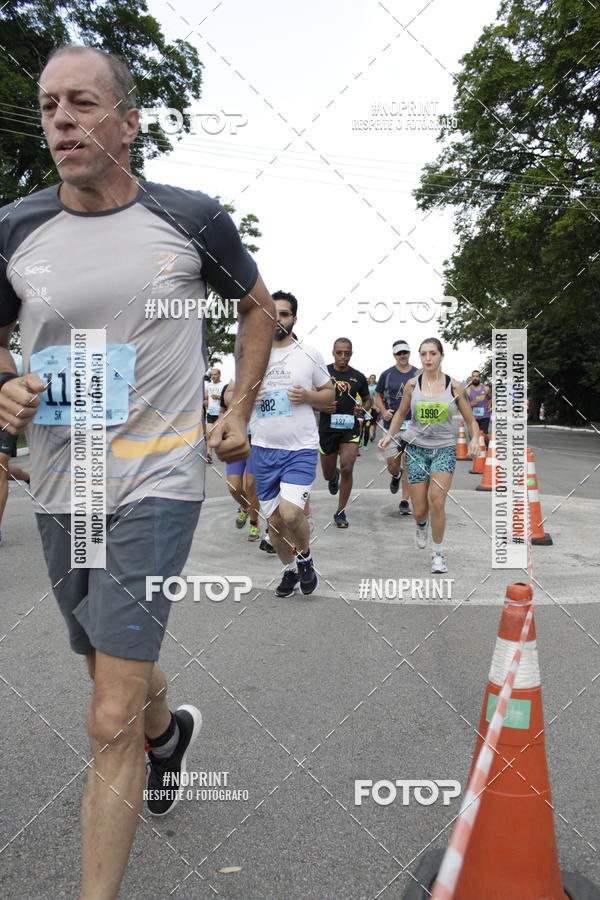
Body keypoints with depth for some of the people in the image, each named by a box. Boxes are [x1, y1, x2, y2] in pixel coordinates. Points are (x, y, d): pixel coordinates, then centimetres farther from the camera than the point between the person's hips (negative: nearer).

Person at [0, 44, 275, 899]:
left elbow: (259, 307, 12)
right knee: (115, 670, 24)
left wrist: (239, 413, 6)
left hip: (158, 483, -4)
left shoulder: (192, 218, -3)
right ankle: (169, 733, 57)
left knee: (111, 724, -8)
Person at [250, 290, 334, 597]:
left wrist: (307, 396, -12)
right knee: (274, 519, 8)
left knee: (291, 514, -20)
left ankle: (305, 558, 12)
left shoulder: (310, 354, 1)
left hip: (302, 448, -3)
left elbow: (329, 394, 9)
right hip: (264, 449, 3)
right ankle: (290, 570, 34)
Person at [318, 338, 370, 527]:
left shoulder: (359, 377, 5)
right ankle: (334, 477, 51)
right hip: (327, 428, 0)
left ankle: (340, 512, 2)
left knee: (347, 469, -14)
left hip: (350, 428, 0)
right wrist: (321, 407, -16)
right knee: (328, 475, 10)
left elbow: (367, 399, 19)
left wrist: (363, 409, -3)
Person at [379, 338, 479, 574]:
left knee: (436, 501, -18)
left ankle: (438, 554, 2)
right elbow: (401, 413, 16)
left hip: (444, 447, -1)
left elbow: (471, 420, 5)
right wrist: (389, 435, 2)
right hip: (417, 447, 1)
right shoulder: (412, 384, 2)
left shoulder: (455, 386, -1)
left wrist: (474, 439, -13)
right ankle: (421, 525, 40)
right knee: (419, 509, 1)